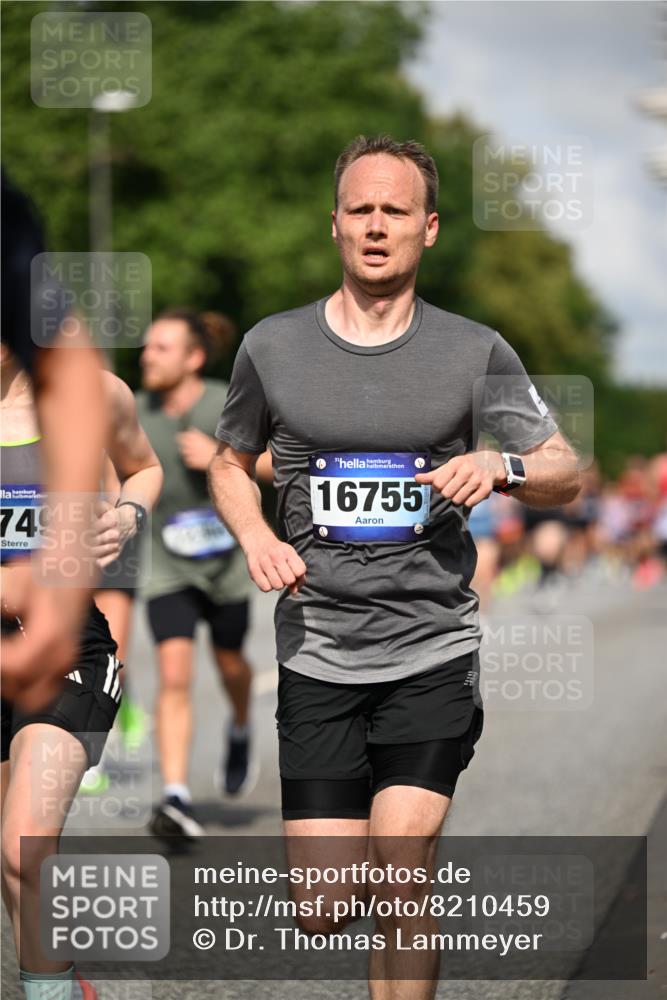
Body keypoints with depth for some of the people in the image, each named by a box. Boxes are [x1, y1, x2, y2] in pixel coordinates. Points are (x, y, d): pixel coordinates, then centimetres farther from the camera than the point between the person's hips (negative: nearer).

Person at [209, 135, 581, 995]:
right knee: (322, 915, 0)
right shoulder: (271, 347, 3)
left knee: (401, 877, -14)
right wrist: (255, 537, -2)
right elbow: (229, 464, 19)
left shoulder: (476, 353, 1)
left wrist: (502, 466, -17)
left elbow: (567, 472, 5)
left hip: (432, 653, -1)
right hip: (315, 657, 1)